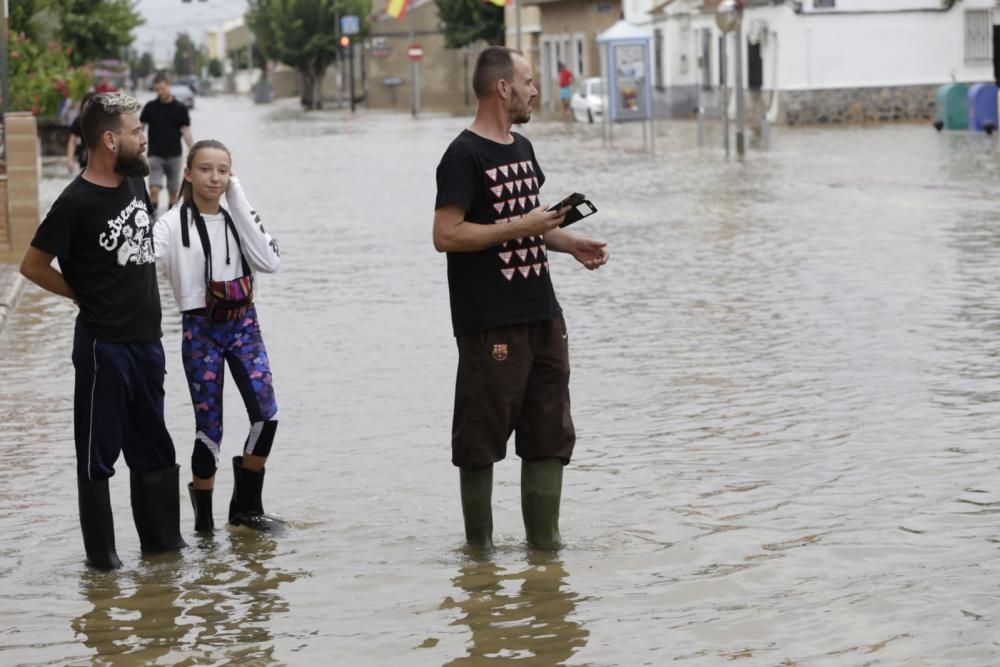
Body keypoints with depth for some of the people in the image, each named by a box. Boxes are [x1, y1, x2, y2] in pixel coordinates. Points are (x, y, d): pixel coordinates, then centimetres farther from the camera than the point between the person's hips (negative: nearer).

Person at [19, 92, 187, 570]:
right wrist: (85, 297, -3)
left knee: (154, 447, 16)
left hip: (146, 339, 7)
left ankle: (161, 538, 27)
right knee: (99, 452, 4)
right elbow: (33, 266, -10)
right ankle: (100, 550, 14)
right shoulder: (76, 203, -17)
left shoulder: (134, 182, 4)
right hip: (103, 346, -7)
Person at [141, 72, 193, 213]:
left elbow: (186, 131, -4)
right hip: (155, 155, -1)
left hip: (174, 155, 1)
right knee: (154, 189, -14)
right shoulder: (150, 107, 1)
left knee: (173, 191, 10)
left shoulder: (180, 108, -1)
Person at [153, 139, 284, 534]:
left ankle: (246, 506, 9)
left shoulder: (238, 216, 5)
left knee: (266, 415, -9)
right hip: (200, 329, -3)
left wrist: (239, 202, -10)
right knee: (209, 428, -2)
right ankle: (203, 518, 13)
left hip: (243, 324, 3)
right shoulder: (173, 224, -7)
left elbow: (269, 262, -9)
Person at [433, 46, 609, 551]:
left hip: (541, 315, 9)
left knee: (550, 433, 9)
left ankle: (544, 540, 16)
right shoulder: (465, 155, -11)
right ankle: (479, 546, 9)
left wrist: (570, 244, 10)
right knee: (482, 436, 0)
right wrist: (520, 228, -18)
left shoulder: (522, 148, 15)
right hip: (491, 322, -9)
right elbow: (446, 235, -18)